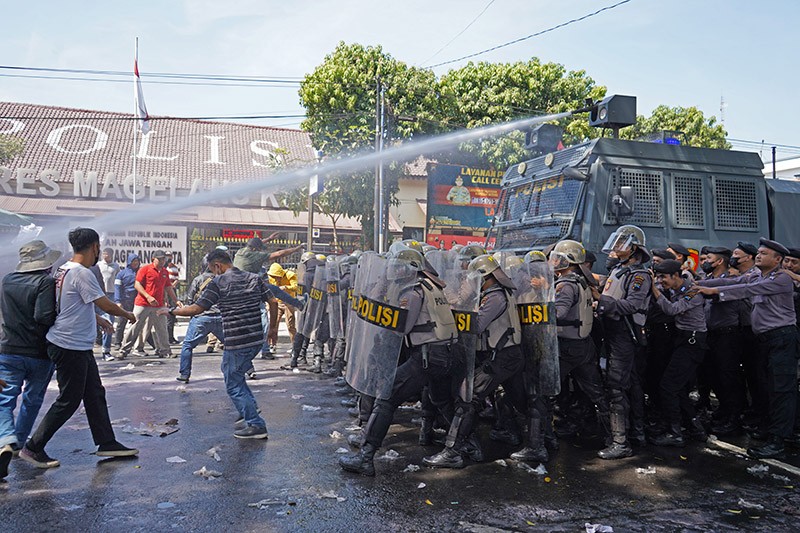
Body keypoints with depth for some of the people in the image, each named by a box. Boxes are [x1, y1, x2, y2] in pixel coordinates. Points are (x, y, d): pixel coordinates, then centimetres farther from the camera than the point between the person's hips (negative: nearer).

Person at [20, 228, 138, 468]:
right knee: (68, 401, 1)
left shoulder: (64, 269, 9)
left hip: (79, 347, 10)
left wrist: (97, 319, 28)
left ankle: (107, 443, 21)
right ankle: (33, 448, 14)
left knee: (95, 394, 13)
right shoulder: (82, 274, -20)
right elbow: (107, 306, -17)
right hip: (70, 347, -10)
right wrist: (127, 315, 1)